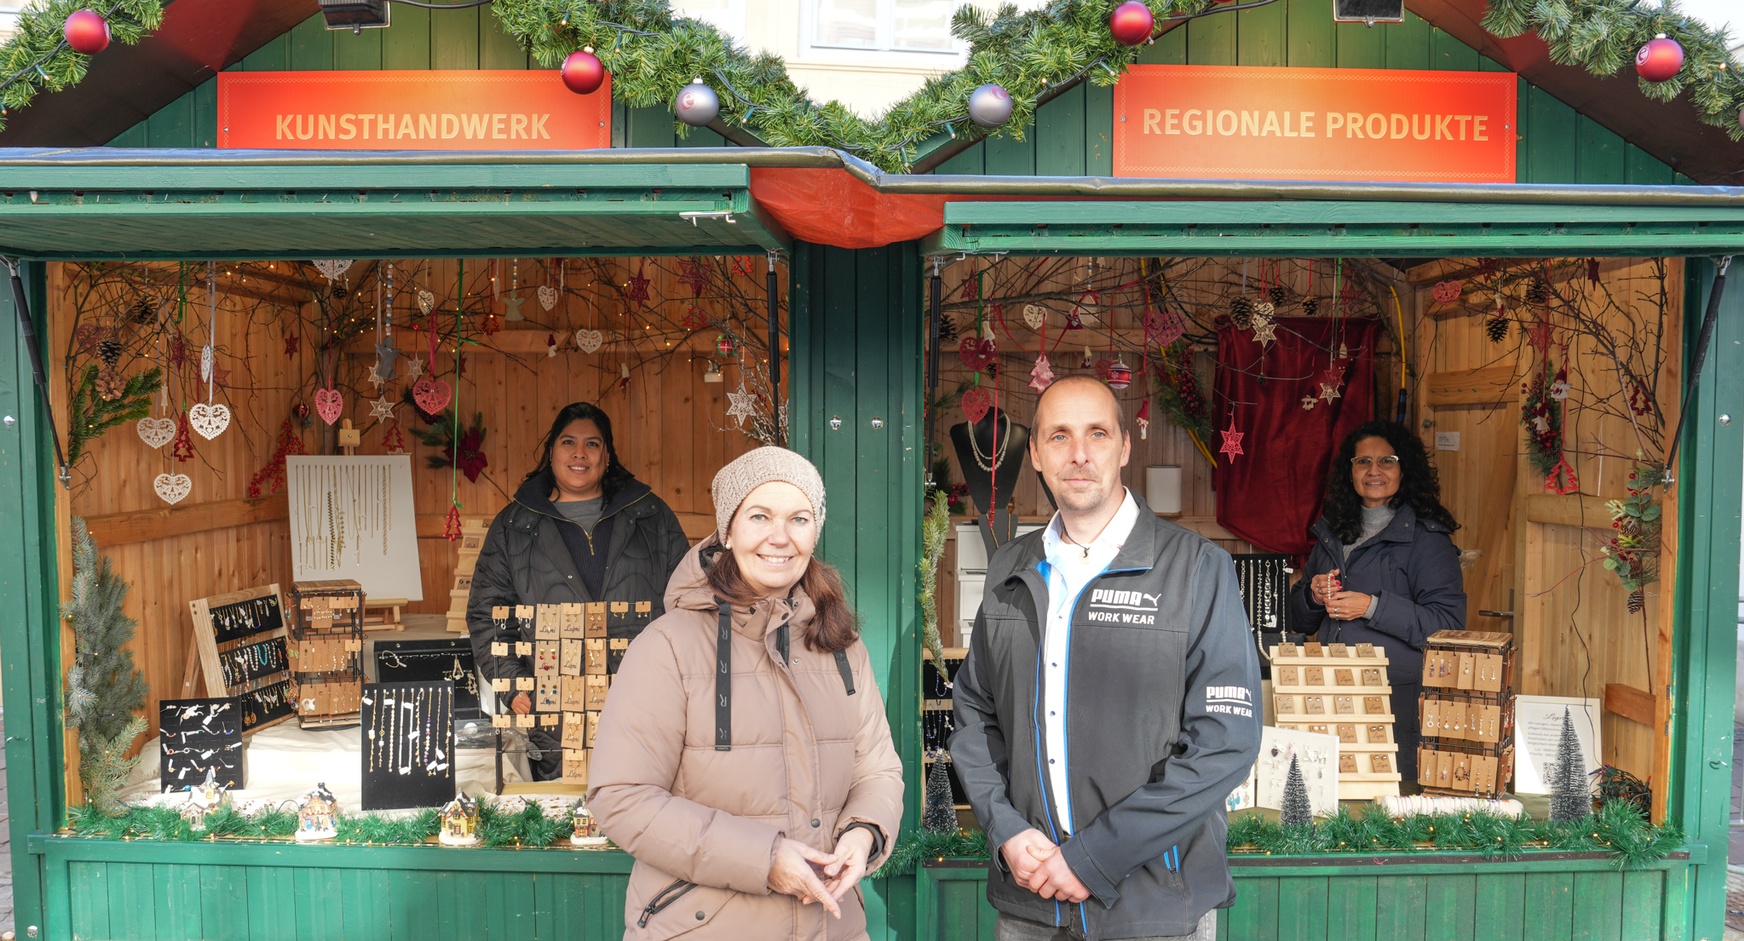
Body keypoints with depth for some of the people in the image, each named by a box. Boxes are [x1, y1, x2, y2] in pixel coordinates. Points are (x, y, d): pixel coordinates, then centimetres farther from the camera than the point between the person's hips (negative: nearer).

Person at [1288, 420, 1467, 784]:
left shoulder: (1426, 536, -4)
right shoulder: (1332, 532, 14)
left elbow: (1448, 623, -14)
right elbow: (1300, 621, 20)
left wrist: (1374, 607, -18)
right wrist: (1313, 594, -1)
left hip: (1400, 697, -5)